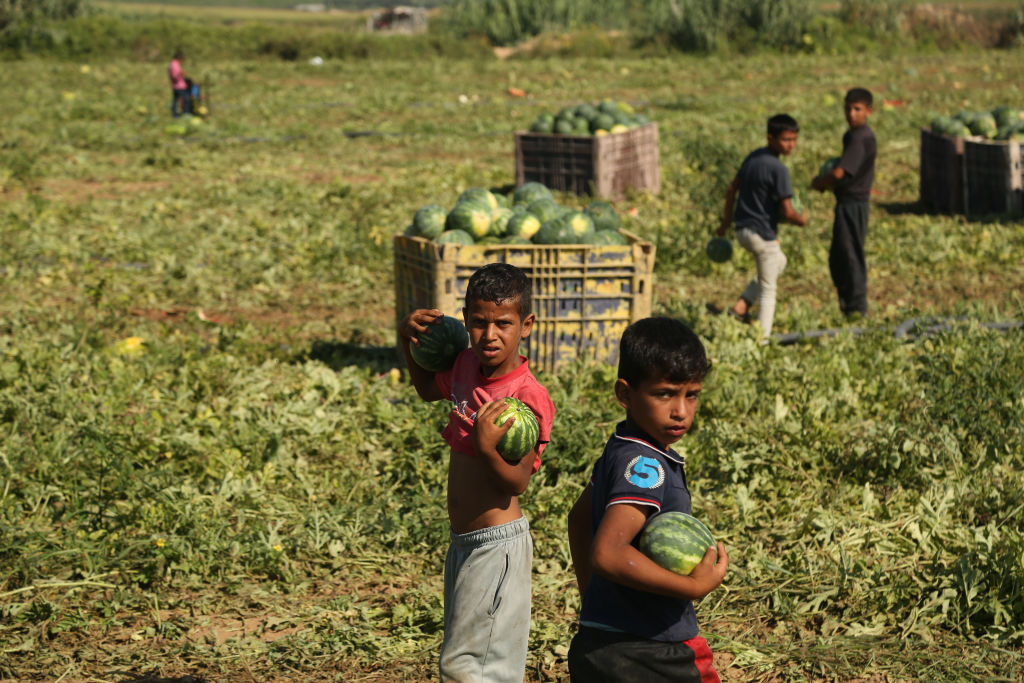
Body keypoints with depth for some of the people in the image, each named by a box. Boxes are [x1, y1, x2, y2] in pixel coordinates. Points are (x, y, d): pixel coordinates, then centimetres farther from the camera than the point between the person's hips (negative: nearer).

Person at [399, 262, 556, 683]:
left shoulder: (528, 398, -22)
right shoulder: (468, 366, 2)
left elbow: (518, 482, -21)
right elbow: (428, 390, 25)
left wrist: (486, 448, -38)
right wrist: (409, 344, 10)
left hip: (496, 545, -9)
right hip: (463, 540, 9)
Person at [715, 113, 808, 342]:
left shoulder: (753, 157, 5)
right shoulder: (778, 169, -20)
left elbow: (732, 189, 14)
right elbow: (787, 212, -20)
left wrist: (726, 221, 23)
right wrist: (801, 219, 1)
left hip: (742, 229, 8)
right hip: (763, 233, -8)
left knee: (779, 263, 30)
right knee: (768, 288, 7)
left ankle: (742, 305, 18)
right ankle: (763, 337, 9)